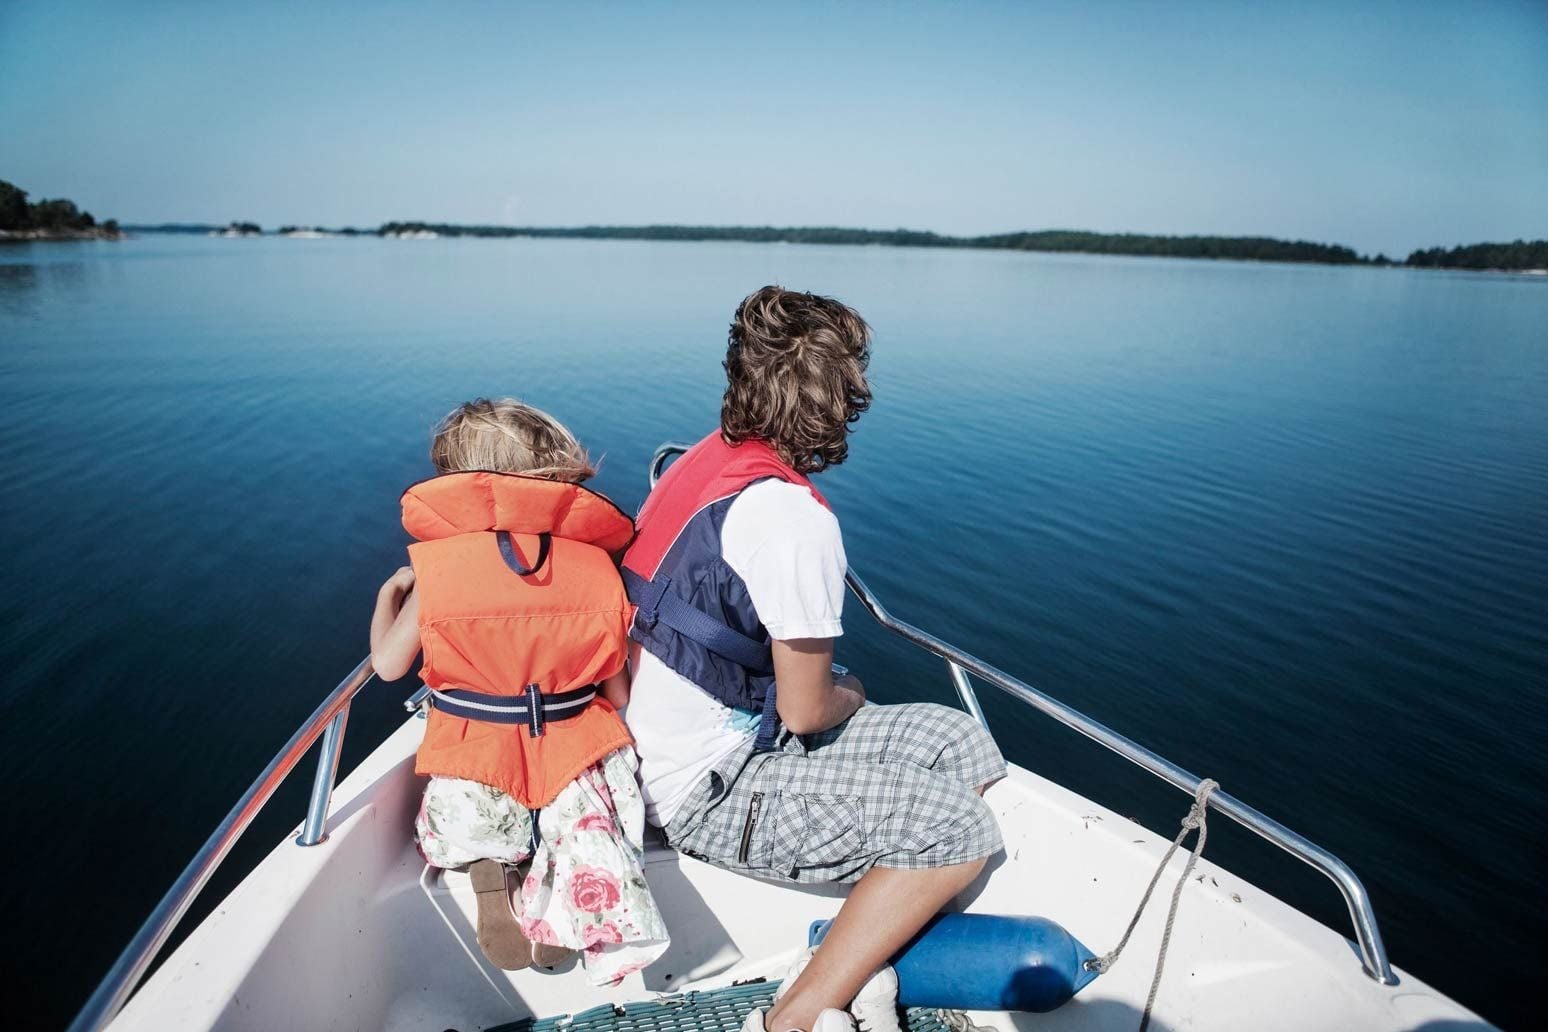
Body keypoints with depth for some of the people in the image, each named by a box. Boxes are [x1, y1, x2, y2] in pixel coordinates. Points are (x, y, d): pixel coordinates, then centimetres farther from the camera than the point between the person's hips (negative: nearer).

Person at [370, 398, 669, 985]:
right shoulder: (597, 566, -3)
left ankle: (487, 868, -7)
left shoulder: (433, 565, -9)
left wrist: (389, 592, 20)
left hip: (474, 754, 0)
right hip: (576, 745, 0)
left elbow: (388, 664, 2)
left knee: (457, 829, 27)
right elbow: (620, 695, 1)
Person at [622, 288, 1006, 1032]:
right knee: (959, 831, -11)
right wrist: (850, 698, 5)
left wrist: (830, 694, 11)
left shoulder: (702, 461, 2)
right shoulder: (792, 515, -25)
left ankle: (854, 960, 4)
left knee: (962, 745, 6)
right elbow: (805, 710, -18)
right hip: (712, 792, -9)